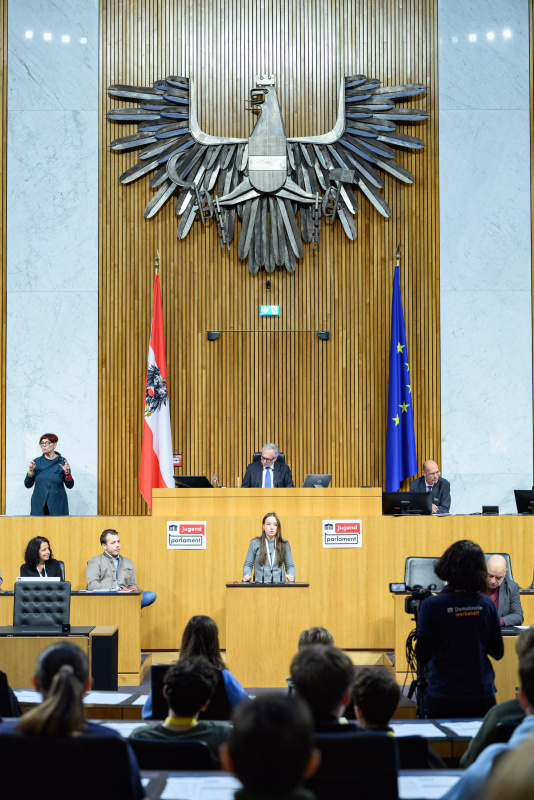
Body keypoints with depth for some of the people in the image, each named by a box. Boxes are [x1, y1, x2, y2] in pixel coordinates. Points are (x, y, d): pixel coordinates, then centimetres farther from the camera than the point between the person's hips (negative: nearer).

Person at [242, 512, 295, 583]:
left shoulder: (284, 544, 7)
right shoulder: (255, 543, 5)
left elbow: (290, 566, 14)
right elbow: (248, 564, 12)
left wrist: (291, 576, -6)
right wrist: (246, 575, -8)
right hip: (259, 585, -1)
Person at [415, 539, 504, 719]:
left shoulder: (431, 605, -12)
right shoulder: (486, 604, -4)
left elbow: (423, 656, -8)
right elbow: (498, 653, 4)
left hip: (443, 700, -2)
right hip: (482, 697, 2)